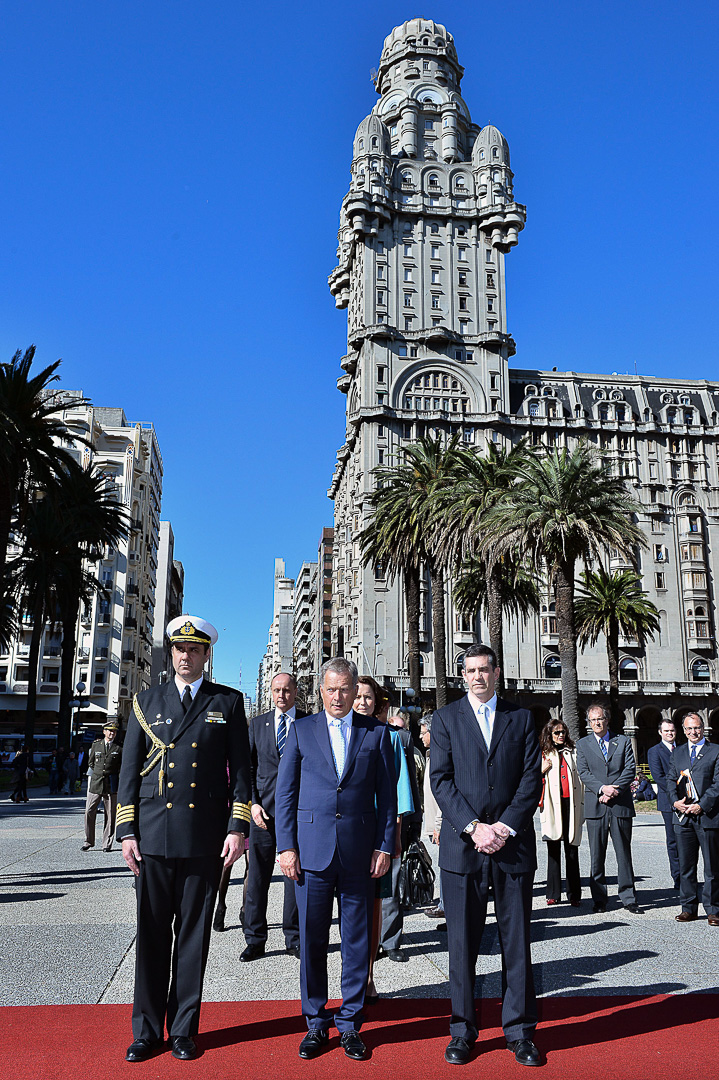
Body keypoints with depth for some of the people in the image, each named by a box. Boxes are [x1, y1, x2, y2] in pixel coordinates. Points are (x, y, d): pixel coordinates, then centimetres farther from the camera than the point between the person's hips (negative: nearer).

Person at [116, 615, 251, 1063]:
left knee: (194, 934, 7)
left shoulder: (228, 702, 6)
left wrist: (237, 827, -4)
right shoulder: (146, 701, 10)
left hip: (205, 836, -1)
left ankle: (184, 1030, 20)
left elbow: (241, 769, 4)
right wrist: (127, 831, 2)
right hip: (154, 835, 1)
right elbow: (130, 769, 9)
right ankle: (147, 1030, 20)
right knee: (152, 934, 7)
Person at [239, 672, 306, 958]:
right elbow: (247, 767, 8)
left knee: (296, 876, 6)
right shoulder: (258, 723, 9)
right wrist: (253, 803, -3)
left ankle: (294, 939, 19)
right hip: (263, 809, 1)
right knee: (257, 877, 4)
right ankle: (255, 940, 16)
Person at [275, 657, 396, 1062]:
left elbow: (388, 794, 6)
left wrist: (385, 845, -1)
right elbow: (285, 792, 5)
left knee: (357, 941, 7)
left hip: (360, 853, 0)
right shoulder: (301, 730, 5)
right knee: (312, 941, 6)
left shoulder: (376, 732, 5)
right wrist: (286, 846, -2)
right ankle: (317, 1024, 22)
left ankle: (350, 1024, 22)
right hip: (312, 850, 0)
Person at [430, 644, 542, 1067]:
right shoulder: (446, 718, 6)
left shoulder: (522, 718, 9)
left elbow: (532, 779, 2)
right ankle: (463, 1030, 19)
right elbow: (441, 779, -1)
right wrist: (473, 827, -11)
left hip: (514, 844, 1)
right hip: (463, 844, -1)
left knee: (517, 941, 7)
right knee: (462, 943, 5)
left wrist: (505, 827, -9)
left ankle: (520, 1030, 21)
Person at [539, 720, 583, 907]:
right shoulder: (543, 755, 11)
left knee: (572, 851, 1)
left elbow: (580, 778, 12)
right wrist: (542, 771, -7)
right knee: (553, 850, 2)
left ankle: (574, 894, 6)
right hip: (552, 806, 0)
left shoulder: (573, 753, 13)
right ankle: (553, 894, 8)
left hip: (570, 803, 0)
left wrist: (581, 806, 5)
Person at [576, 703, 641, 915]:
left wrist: (614, 790, -12)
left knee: (624, 853, 4)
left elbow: (630, 770, 0)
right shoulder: (583, 744, 9)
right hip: (595, 807, 0)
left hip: (621, 804, 0)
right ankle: (599, 900, 11)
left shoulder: (623, 742, 9)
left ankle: (628, 899, 12)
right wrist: (602, 789, -16)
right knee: (596, 855, 3)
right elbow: (583, 772, -1)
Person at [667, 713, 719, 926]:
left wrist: (702, 805, -15)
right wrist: (675, 801, -6)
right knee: (686, 865, 8)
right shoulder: (677, 753, 16)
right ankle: (689, 908, 17)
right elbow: (670, 779, 11)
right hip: (683, 816, 4)